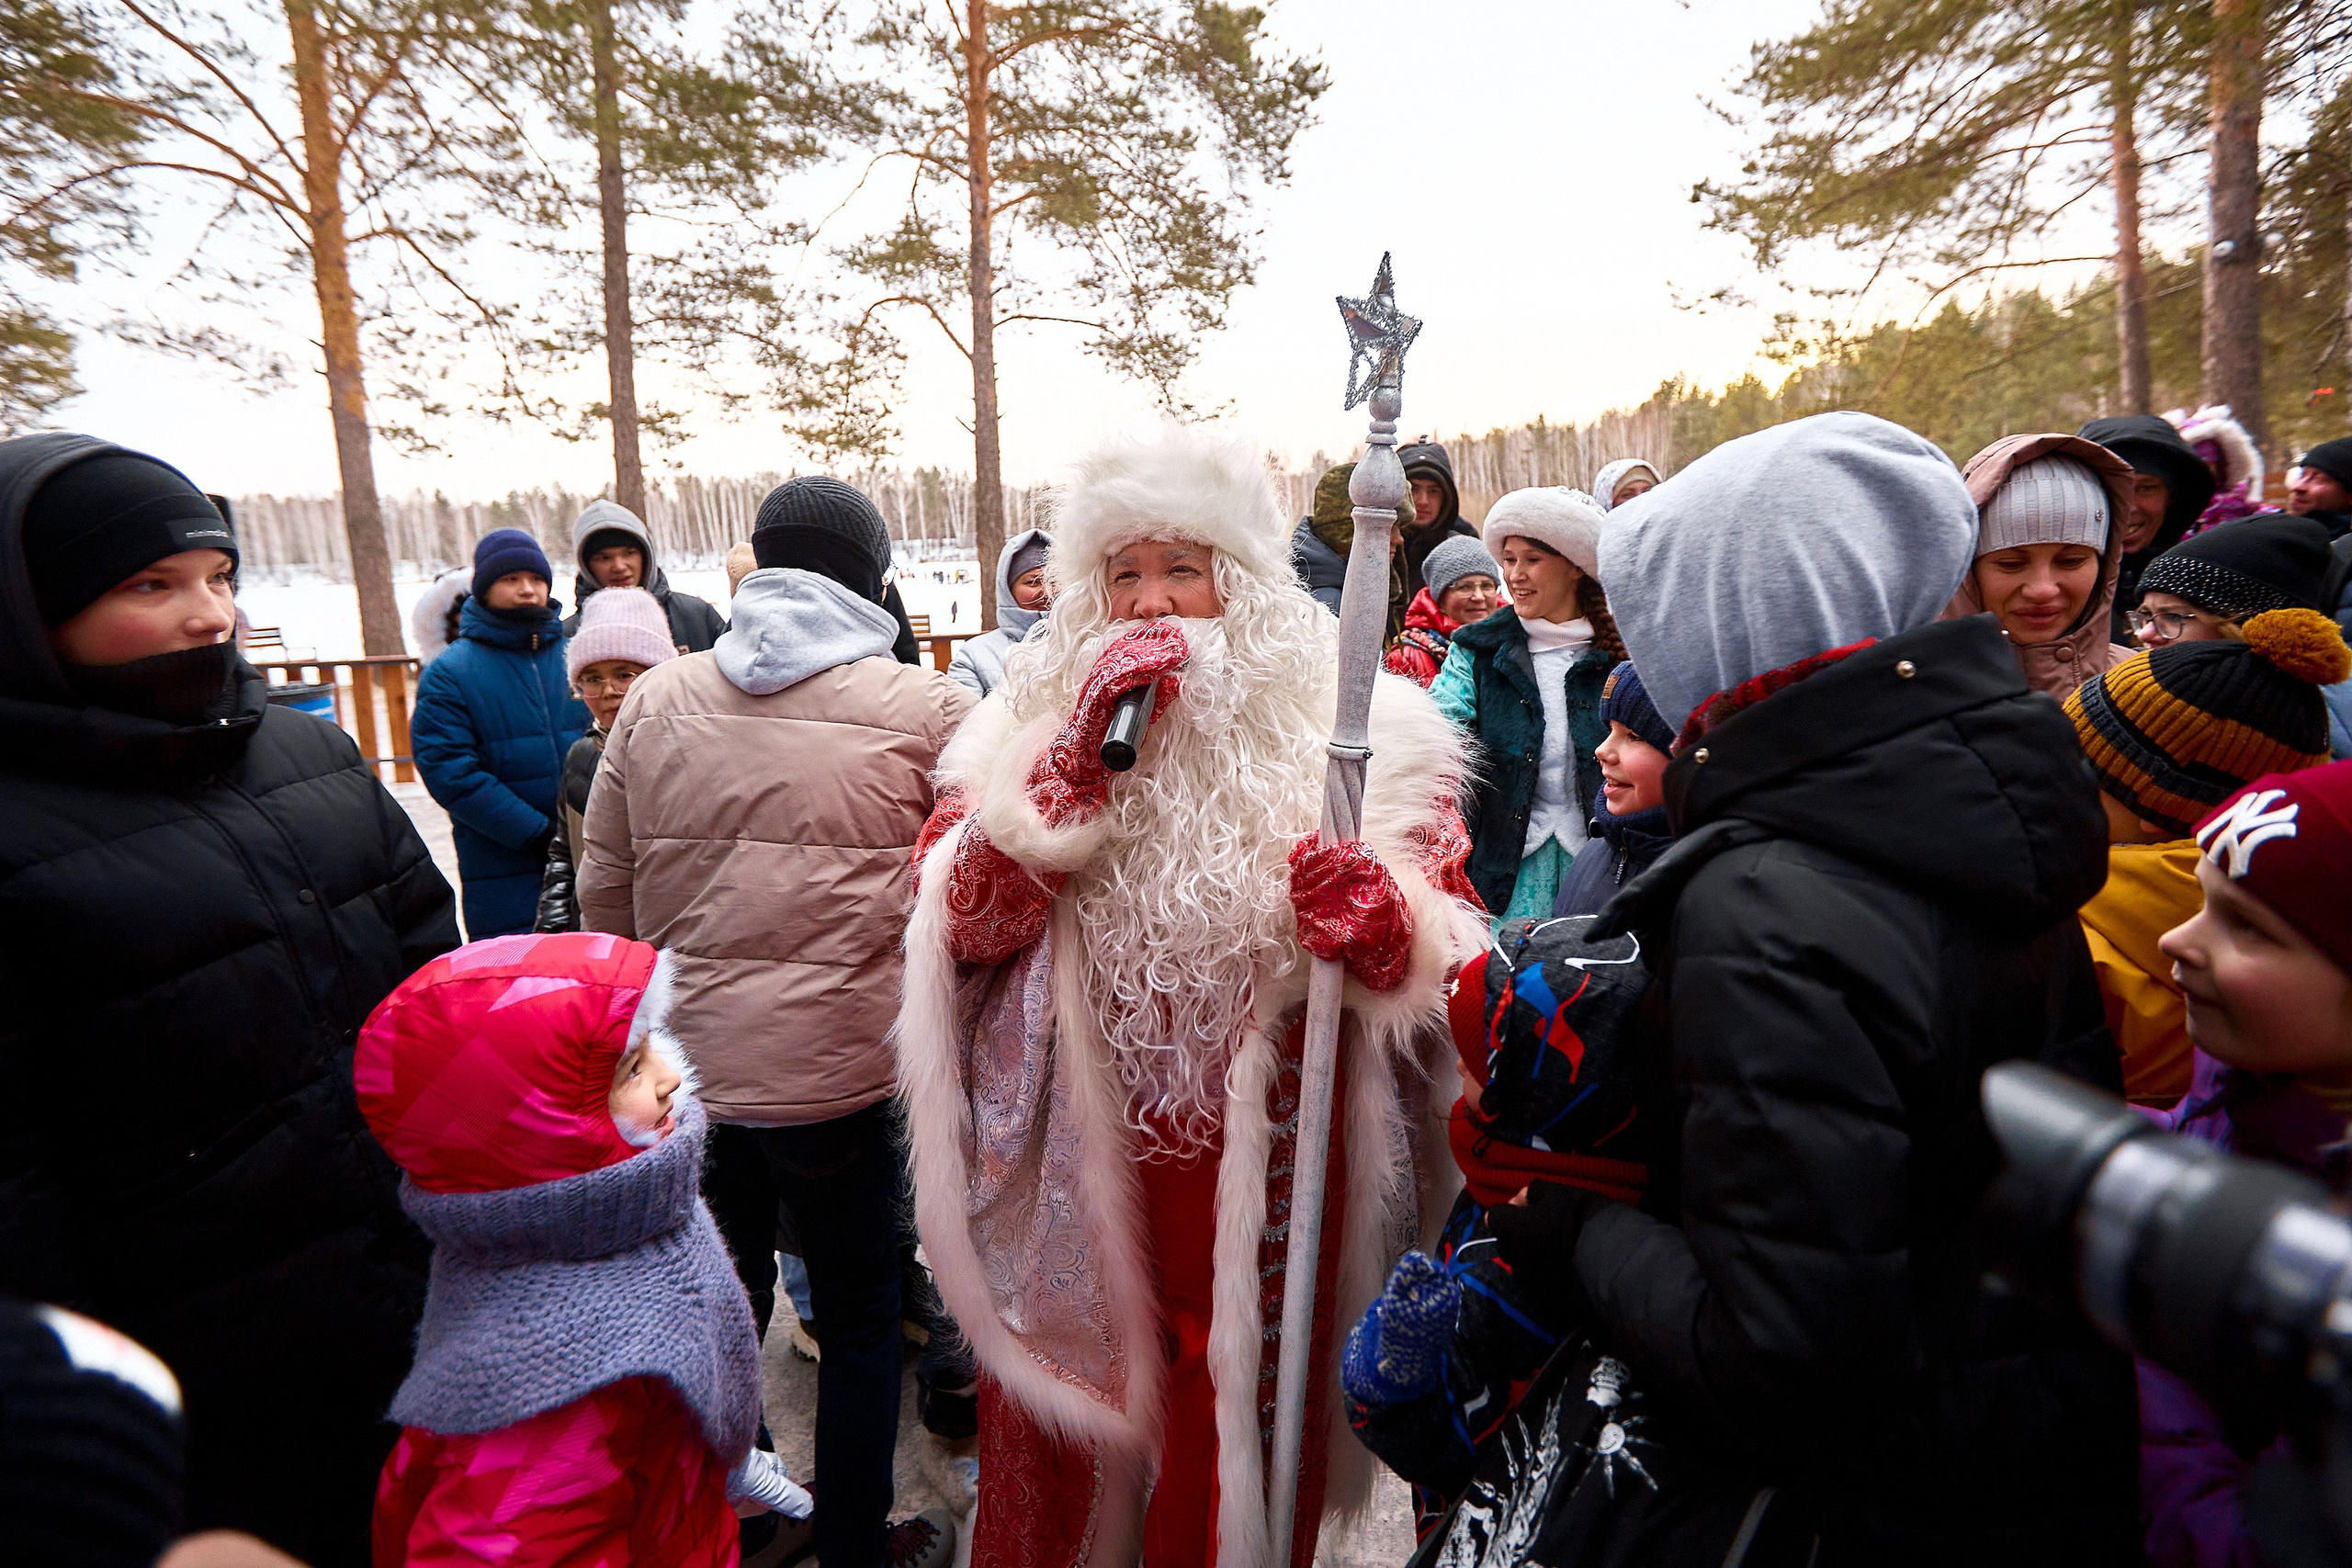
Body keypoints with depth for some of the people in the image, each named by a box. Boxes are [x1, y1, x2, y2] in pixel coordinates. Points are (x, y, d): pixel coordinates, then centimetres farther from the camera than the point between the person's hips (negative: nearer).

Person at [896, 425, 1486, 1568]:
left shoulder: (1357, 729, -2)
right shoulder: (1029, 725, 2)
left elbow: (1450, 949, -3)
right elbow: (963, 925, -10)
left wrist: (1381, 923, -26)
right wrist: (1081, 756, -18)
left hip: (1263, 1189, 0)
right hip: (1075, 1184, 1)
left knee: (1237, 1474, 17)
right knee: (1063, 1475, 19)